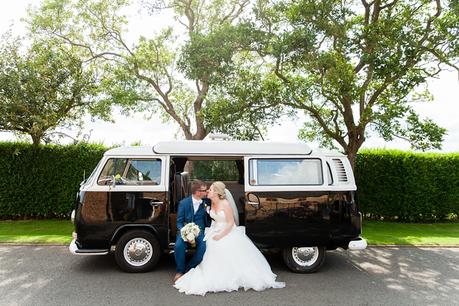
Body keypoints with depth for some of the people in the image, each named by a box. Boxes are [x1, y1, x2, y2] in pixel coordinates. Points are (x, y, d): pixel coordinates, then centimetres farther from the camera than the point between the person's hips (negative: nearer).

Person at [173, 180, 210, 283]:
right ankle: (179, 271, -2)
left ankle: (188, 269, -5)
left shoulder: (206, 202, 0)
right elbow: (179, 222, -1)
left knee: (204, 246, -28)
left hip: (200, 231, 1)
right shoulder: (184, 203, -5)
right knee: (178, 246, -29)